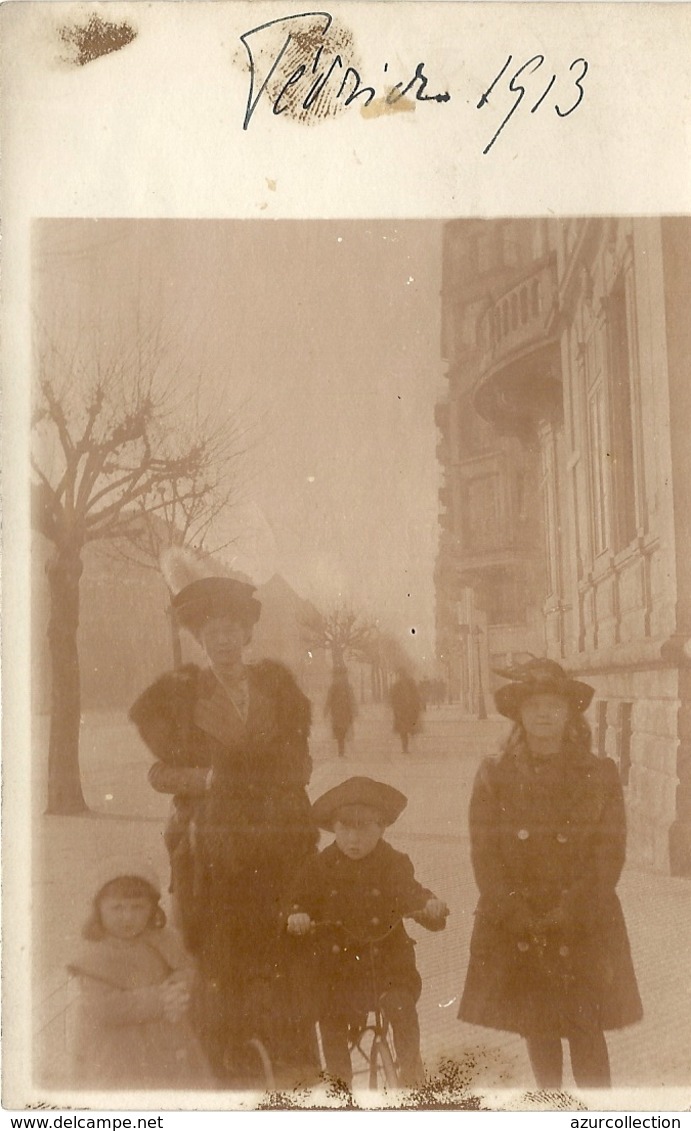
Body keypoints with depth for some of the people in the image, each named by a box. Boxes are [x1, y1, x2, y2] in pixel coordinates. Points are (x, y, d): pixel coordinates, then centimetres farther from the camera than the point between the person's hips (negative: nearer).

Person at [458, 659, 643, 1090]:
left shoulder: (601, 775, -2)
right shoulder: (495, 776, -1)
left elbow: (610, 855, -5)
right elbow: (485, 855, -2)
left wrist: (568, 911, -14)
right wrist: (518, 911, -12)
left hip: (585, 922, -1)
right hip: (515, 925, 1)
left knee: (586, 1030, -4)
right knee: (536, 1029, 12)